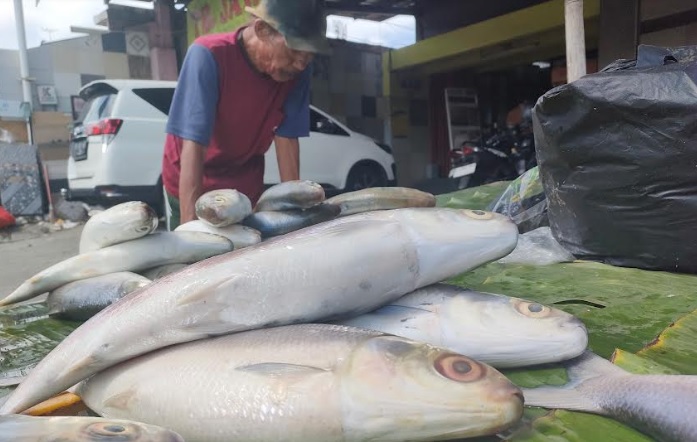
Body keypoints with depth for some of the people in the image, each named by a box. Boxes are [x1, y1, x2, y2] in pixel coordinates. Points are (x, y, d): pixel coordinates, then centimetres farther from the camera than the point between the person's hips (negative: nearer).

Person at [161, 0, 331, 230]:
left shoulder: (298, 71, -18)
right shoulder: (209, 55, -29)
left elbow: (286, 138, -13)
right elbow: (193, 146, -34)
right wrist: (191, 227, -40)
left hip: (247, 187, 4)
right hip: (189, 187, -3)